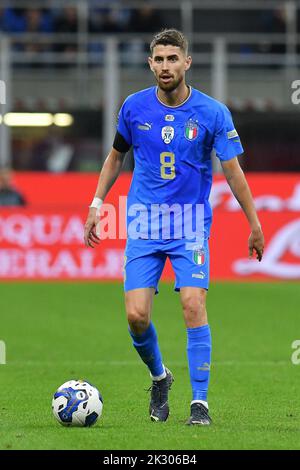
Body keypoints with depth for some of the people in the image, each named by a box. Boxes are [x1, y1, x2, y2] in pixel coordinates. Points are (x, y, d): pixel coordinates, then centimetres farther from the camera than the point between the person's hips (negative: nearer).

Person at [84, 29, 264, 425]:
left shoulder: (213, 113, -7)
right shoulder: (135, 107, 0)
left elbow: (233, 171, -1)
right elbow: (116, 155, 16)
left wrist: (254, 224, 0)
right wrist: (97, 204, 11)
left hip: (191, 225, -2)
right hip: (144, 225, 2)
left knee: (194, 305, -18)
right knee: (137, 315, -8)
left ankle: (200, 401, -10)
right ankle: (159, 378, 22)